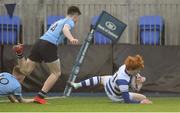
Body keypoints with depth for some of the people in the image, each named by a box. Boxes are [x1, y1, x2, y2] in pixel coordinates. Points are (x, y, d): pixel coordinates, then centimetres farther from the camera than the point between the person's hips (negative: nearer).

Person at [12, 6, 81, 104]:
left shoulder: (58, 21, 33)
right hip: (49, 45, -7)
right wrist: (71, 38, -34)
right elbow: (65, 28, -15)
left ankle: (20, 52, -13)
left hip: (39, 42, 7)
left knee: (25, 71, 11)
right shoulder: (70, 21, 8)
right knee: (56, 73, 6)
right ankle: (40, 97, -4)